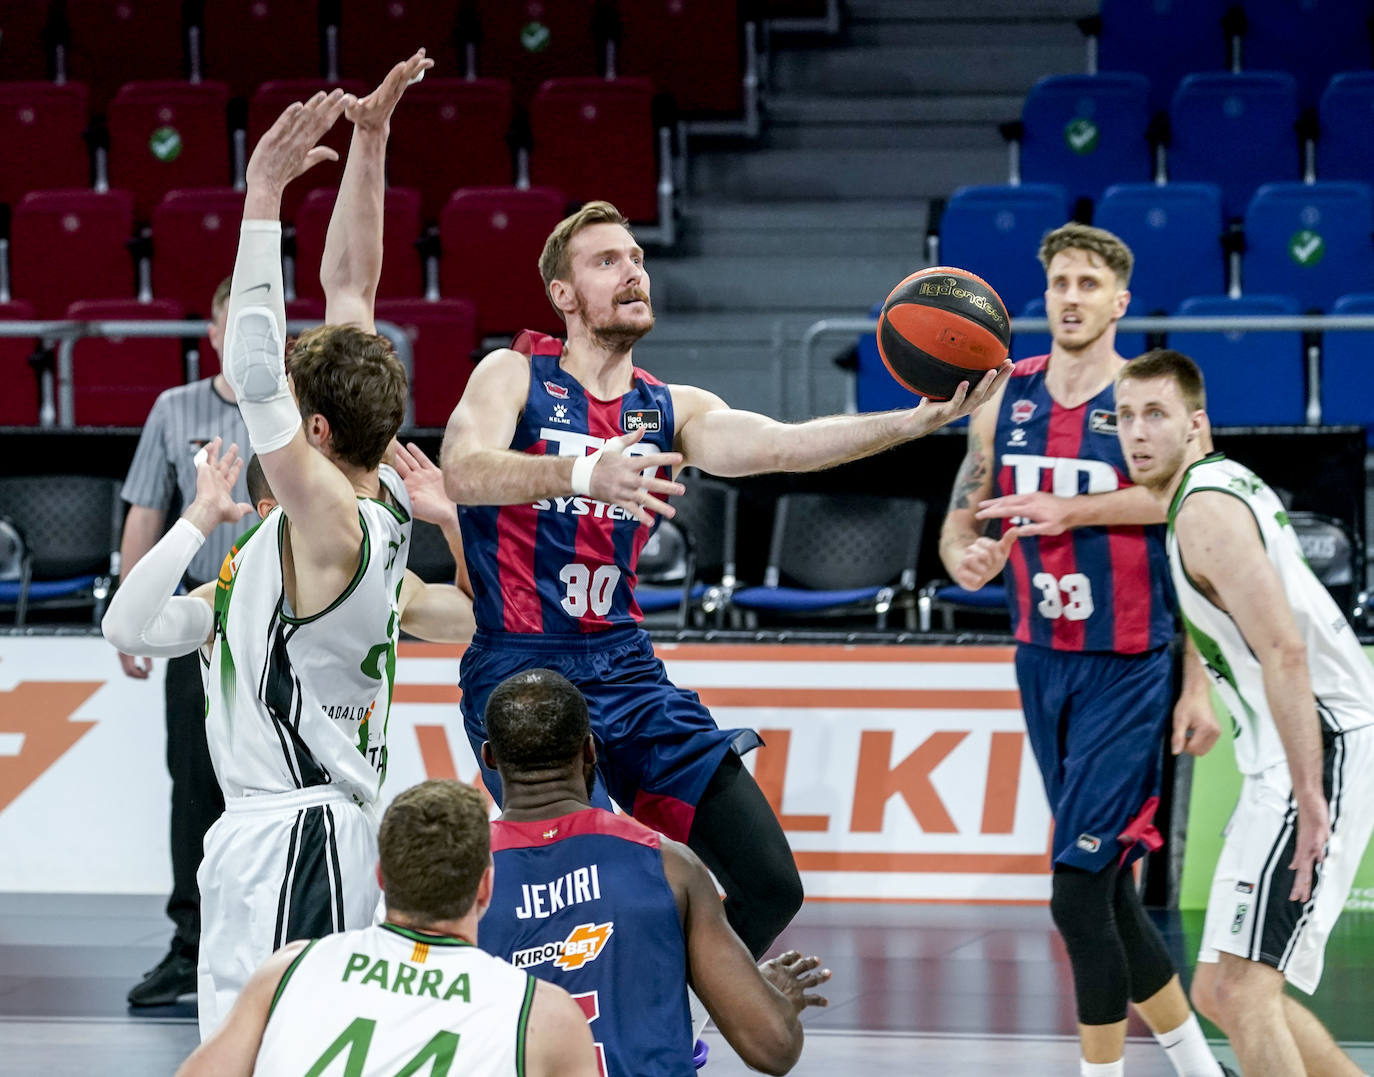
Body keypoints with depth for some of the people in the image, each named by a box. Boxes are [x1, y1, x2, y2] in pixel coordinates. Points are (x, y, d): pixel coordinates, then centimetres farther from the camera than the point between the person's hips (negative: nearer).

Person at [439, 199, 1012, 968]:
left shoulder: (671, 410, 11)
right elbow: (463, 472, -22)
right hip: (522, 674, -6)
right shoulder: (515, 376, -2)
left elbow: (778, 447, -7)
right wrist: (582, 474, -41)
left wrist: (920, 422, -23)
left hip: (628, 673, 6)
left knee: (771, 886, 2)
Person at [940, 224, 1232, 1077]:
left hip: (1129, 672, -6)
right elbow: (961, 519, 11)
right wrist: (964, 555, -12)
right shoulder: (1005, 399, 5)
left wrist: (1201, 685, -11)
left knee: (1079, 894, -12)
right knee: (1105, 888, 13)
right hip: (1043, 664, 6)